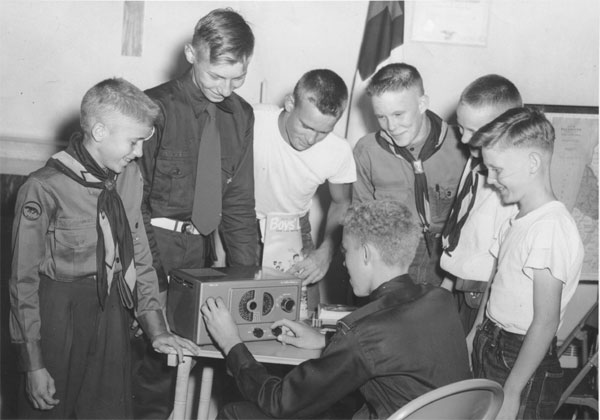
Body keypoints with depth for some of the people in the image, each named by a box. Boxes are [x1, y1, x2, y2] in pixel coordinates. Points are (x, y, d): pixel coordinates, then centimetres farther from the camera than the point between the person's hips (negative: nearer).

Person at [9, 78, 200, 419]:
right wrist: (33, 364, -10)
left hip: (114, 313, 5)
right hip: (60, 314, -5)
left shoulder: (130, 177, 0)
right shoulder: (45, 190, -17)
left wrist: (156, 327, 4)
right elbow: (24, 279, -11)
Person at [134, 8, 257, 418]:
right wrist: (152, 272, -15)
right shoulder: (157, 107, -10)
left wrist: (247, 276, 3)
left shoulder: (241, 115, 6)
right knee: (155, 354, -6)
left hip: (204, 248, 5)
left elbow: (239, 202, 10)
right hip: (156, 245, -5)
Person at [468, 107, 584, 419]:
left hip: (523, 363, -8)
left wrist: (510, 394, -19)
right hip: (490, 348, 8)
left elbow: (546, 322, -22)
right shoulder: (517, 221, 5)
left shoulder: (551, 229, -22)